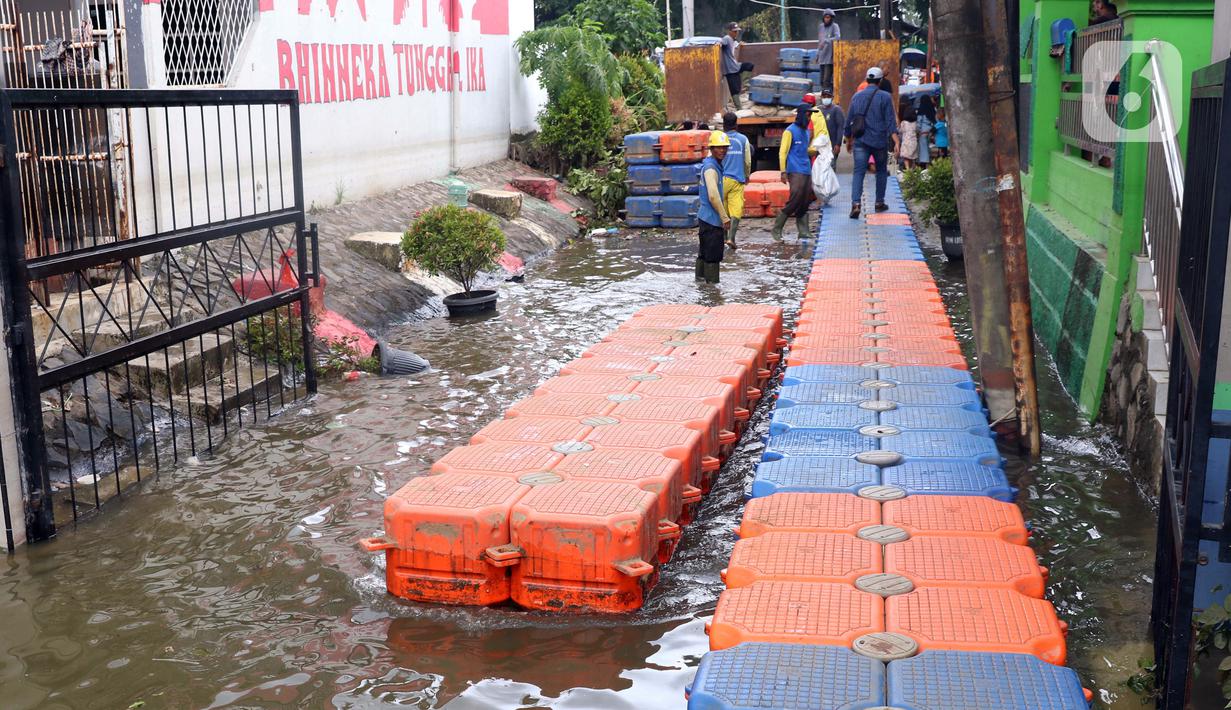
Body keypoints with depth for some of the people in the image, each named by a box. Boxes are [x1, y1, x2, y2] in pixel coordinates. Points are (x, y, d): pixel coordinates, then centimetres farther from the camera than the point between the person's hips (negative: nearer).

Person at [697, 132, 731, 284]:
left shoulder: (715, 164, 13)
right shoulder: (710, 168, -18)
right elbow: (713, 196, -24)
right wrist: (725, 218, -19)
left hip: (705, 218, 10)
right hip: (712, 219, -10)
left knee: (704, 254, 18)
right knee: (713, 256, -4)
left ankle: (701, 280, 27)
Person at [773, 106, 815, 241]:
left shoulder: (807, 131, 18)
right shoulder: (790, 131, -4)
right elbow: (783, 152, -8)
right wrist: (783, 171, -14)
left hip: (807, 171, 7)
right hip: (795, 172, -7)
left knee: (805, 203, 6)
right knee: (794, 201, -14)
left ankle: (803, 231, 10)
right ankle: (777, 229, -4)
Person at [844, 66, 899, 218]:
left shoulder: (857, 96, 6)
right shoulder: (885, 97, -5)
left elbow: (849, 121, 12)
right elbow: (891, 122, -10)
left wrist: (848, 140, 24)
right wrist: (896, 142, -12)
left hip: (860, 142, 2)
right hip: (879, 141, -2)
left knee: (858, 172, -3)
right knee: (881, 171, 17)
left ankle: (855, 203, -22)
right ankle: (879, 202, 22)